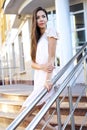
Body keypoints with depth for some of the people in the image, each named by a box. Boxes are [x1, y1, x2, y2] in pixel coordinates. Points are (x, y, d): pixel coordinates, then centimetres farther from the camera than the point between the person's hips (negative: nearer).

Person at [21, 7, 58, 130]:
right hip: (38, 77, 8)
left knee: (26, 107, -13)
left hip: (48, 78, -8)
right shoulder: (36, 38, 17)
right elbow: (32, 63, 7)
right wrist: (42, 66, -16)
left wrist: (48, 80, -23)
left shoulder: (50, 31, -4)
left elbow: (51, 57, -14)